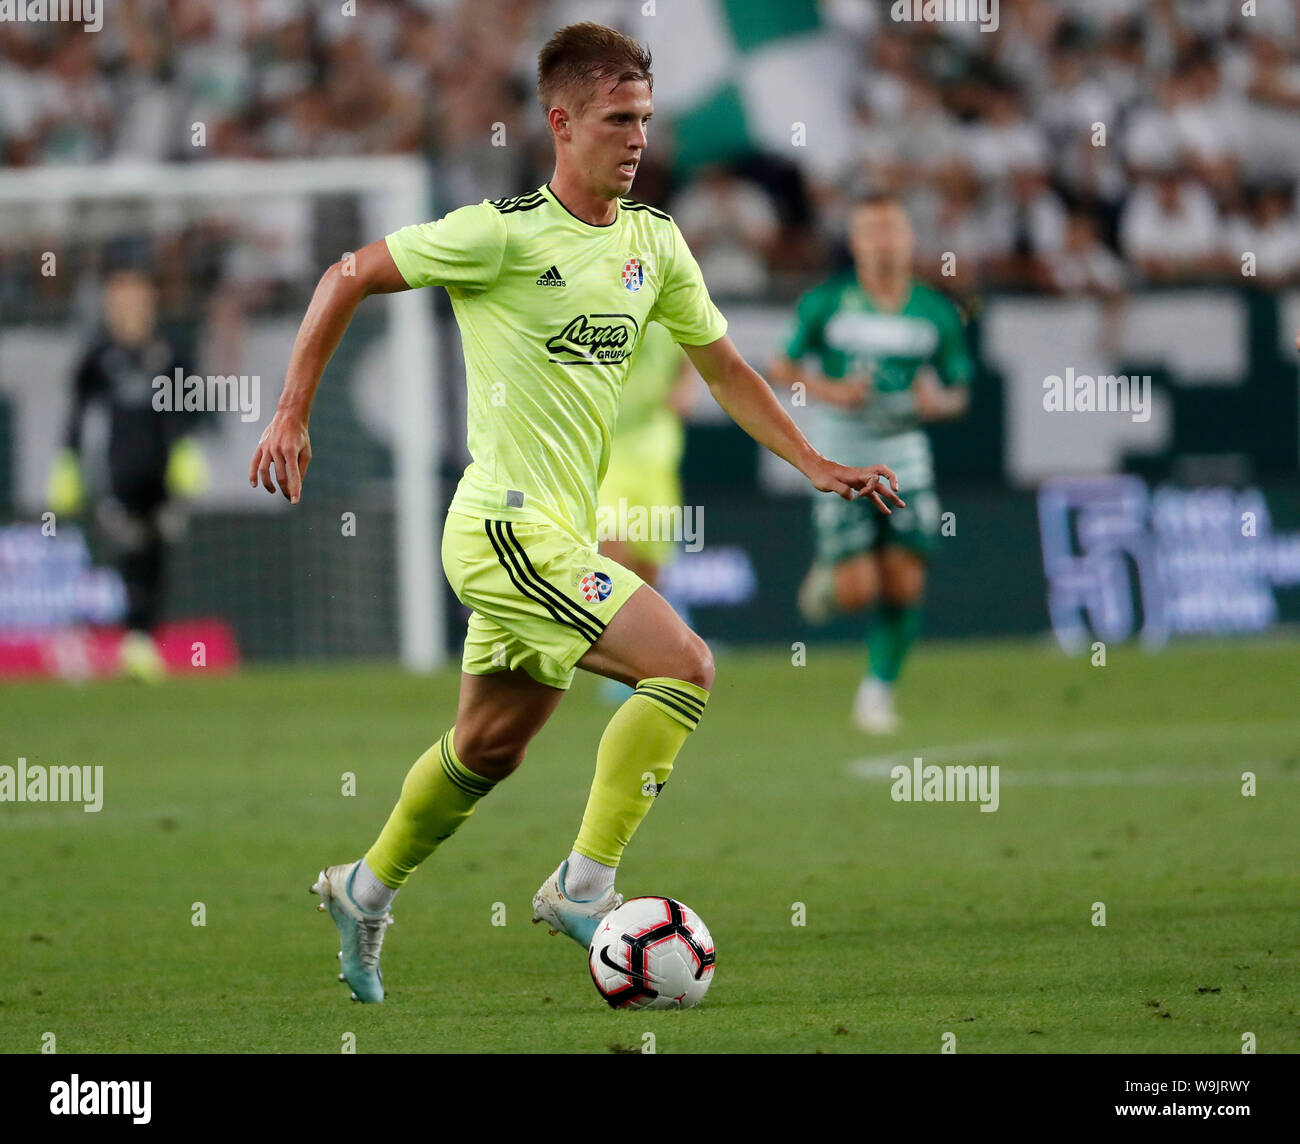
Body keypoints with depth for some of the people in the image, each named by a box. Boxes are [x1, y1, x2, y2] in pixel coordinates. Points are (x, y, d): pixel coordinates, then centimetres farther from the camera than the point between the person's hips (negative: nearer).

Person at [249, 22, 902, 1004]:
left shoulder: (653, 242, 9)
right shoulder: (504, 233, -13)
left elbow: (722, 367, 19)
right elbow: (349, 279, -5)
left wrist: (815, 466, 10)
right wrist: (293, 415, -9)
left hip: (560, 536, 8)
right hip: (507, 526, -8)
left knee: (490, 747, 19)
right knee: (684, 664, -19)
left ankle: (368, 889, 38)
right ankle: (584, 885, -15)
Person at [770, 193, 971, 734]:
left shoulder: (935, 312, 1)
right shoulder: (826, 304, -5)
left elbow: (960, 390, 10)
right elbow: (781, 367, 3)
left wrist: (938, 401, -14)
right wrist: (829, 391, -14)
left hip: (903, 452, 2)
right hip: (839, 455, -2)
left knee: (904, 584, -6)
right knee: (858, 590, -11)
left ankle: (879, 688, 13)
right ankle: (823, 578, 26)